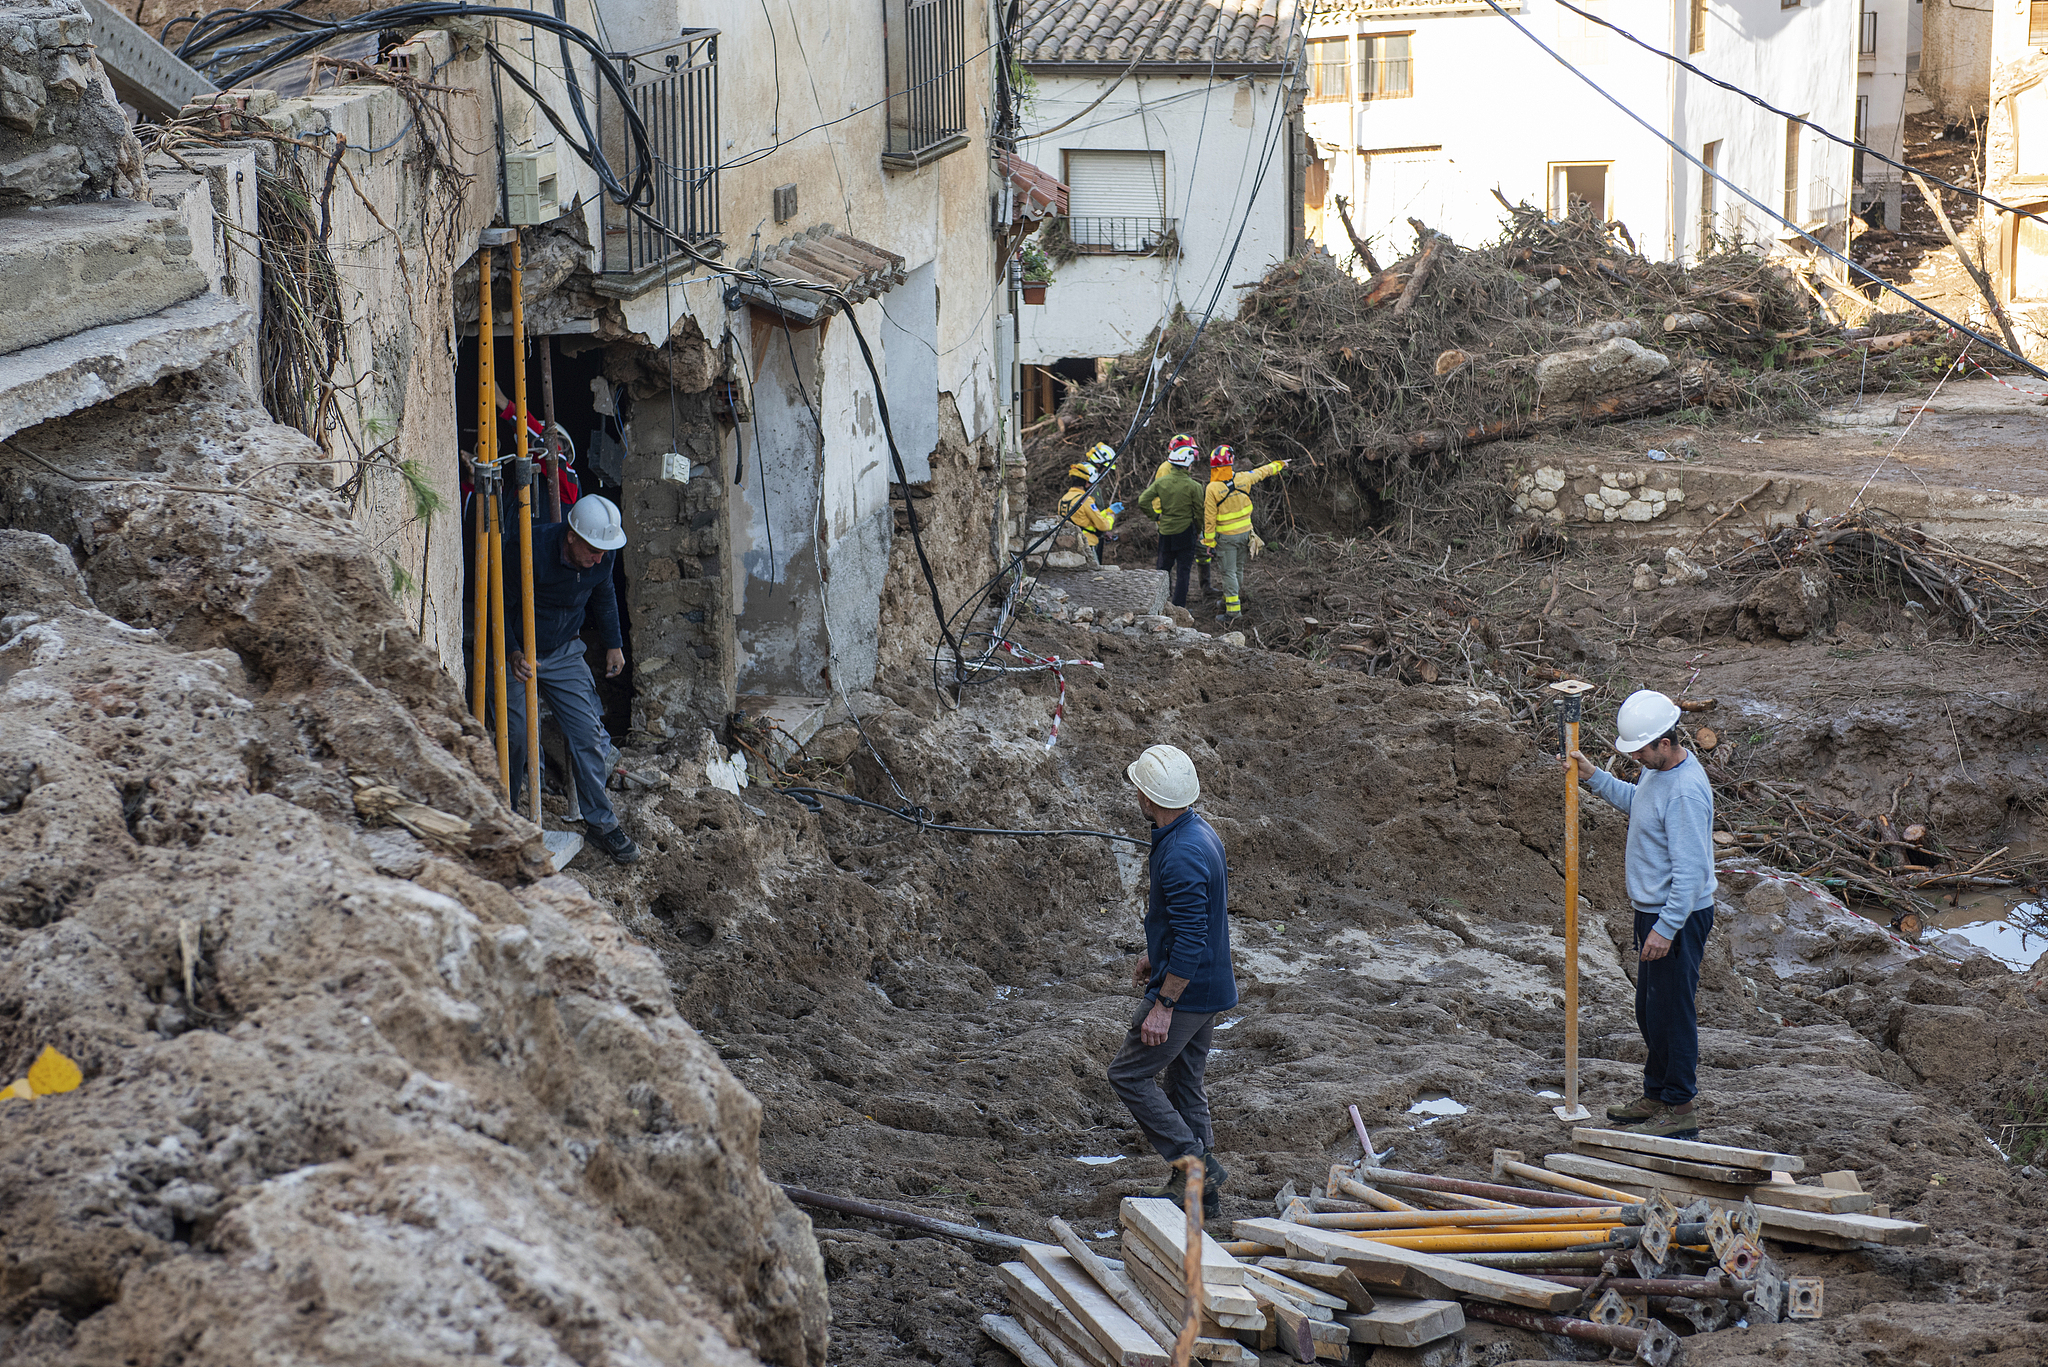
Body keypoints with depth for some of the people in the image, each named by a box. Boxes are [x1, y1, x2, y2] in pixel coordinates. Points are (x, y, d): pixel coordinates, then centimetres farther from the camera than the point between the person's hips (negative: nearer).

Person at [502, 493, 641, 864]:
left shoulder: (603, 555, -11)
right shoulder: (528, 549, -28)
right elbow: (500, 606, -20)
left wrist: (613, 644, 11)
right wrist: (513, 652, -32)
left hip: (564, 652, 4)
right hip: (517, 654, -4)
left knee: (589, 732, -4)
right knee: (514, 738, -6)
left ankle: (600, 823, 6)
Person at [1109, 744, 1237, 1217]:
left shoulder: (1181, 857, -27)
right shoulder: (1200, 833, 6)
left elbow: (1190, 942, -29)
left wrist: (1163, 1004, -24)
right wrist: (1155, 954, 25)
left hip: (1187, 990, -10)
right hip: (1208, 987, 10)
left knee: (1128, 1074, 1)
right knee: (1185, 1081, 17)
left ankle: (1197, 1164, 0)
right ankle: (1198, 1188, 23)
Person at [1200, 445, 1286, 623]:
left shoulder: (1213, 488, -20)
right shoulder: (1242, 480, -7)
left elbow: (1210, 517, -15)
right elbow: (1261, 472, 13)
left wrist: (1209, 540, -6)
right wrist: (1278, 465, 32)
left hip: (1226, 536, -5)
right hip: (1244, 532, 5)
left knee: (1229, 572, 0)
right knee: (1238, 569, 20)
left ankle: (1232, 609, -2)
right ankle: (1235, 598, 35)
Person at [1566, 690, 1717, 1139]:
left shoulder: (1686, 791, -27)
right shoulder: (1658, 769, 4)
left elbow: (1690, 870, -27)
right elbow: (1638, 802, 28)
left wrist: (1666, 929, -26)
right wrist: (1594, 778, 19)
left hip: (1679, 916, -10)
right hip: (1652, 910, 10)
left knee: (1672, 1012, -1)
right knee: (1649, 1010, 19)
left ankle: (1681, 1109, 9)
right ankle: (1656, 1095, 32)